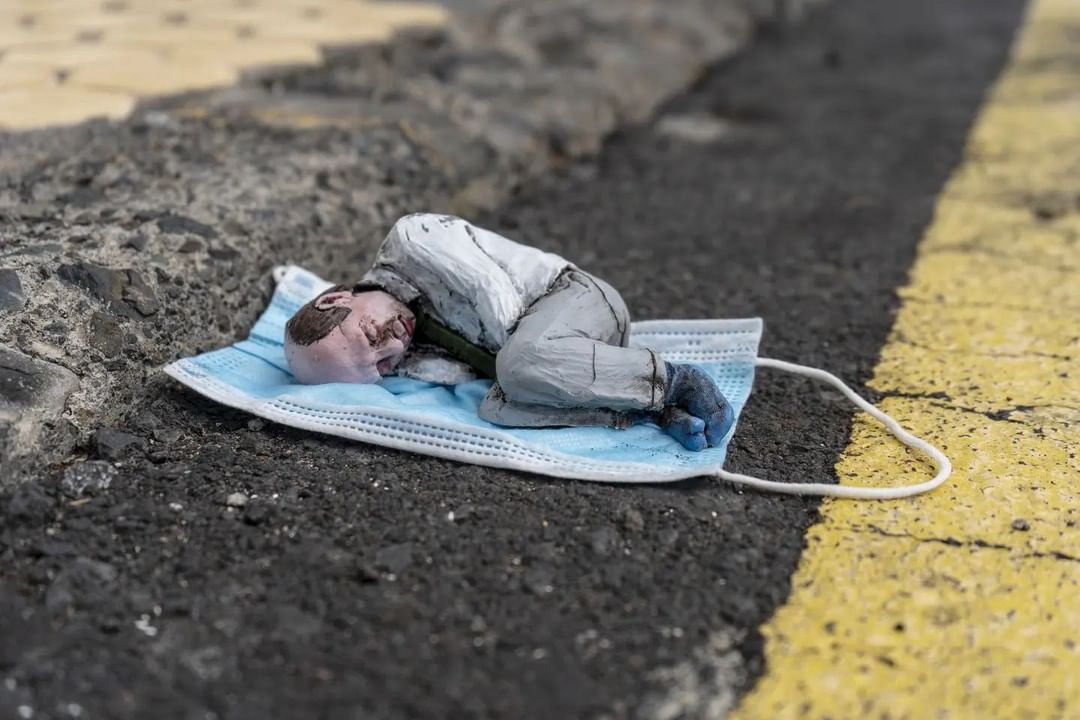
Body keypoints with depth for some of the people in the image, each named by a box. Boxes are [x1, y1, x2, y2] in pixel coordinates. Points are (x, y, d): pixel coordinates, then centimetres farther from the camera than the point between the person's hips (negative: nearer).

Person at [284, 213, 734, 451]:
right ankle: (656, 412, -22)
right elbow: (471, 367, -4)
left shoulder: (411, 240, -15)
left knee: (521, 362, -36)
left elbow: (500, 300, -16)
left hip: (573, 295, -6)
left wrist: (509, 362, -6)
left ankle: (673, 381, -21)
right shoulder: (400, 349, 5)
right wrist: (403, 363, -17)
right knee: (495, 408, -24)